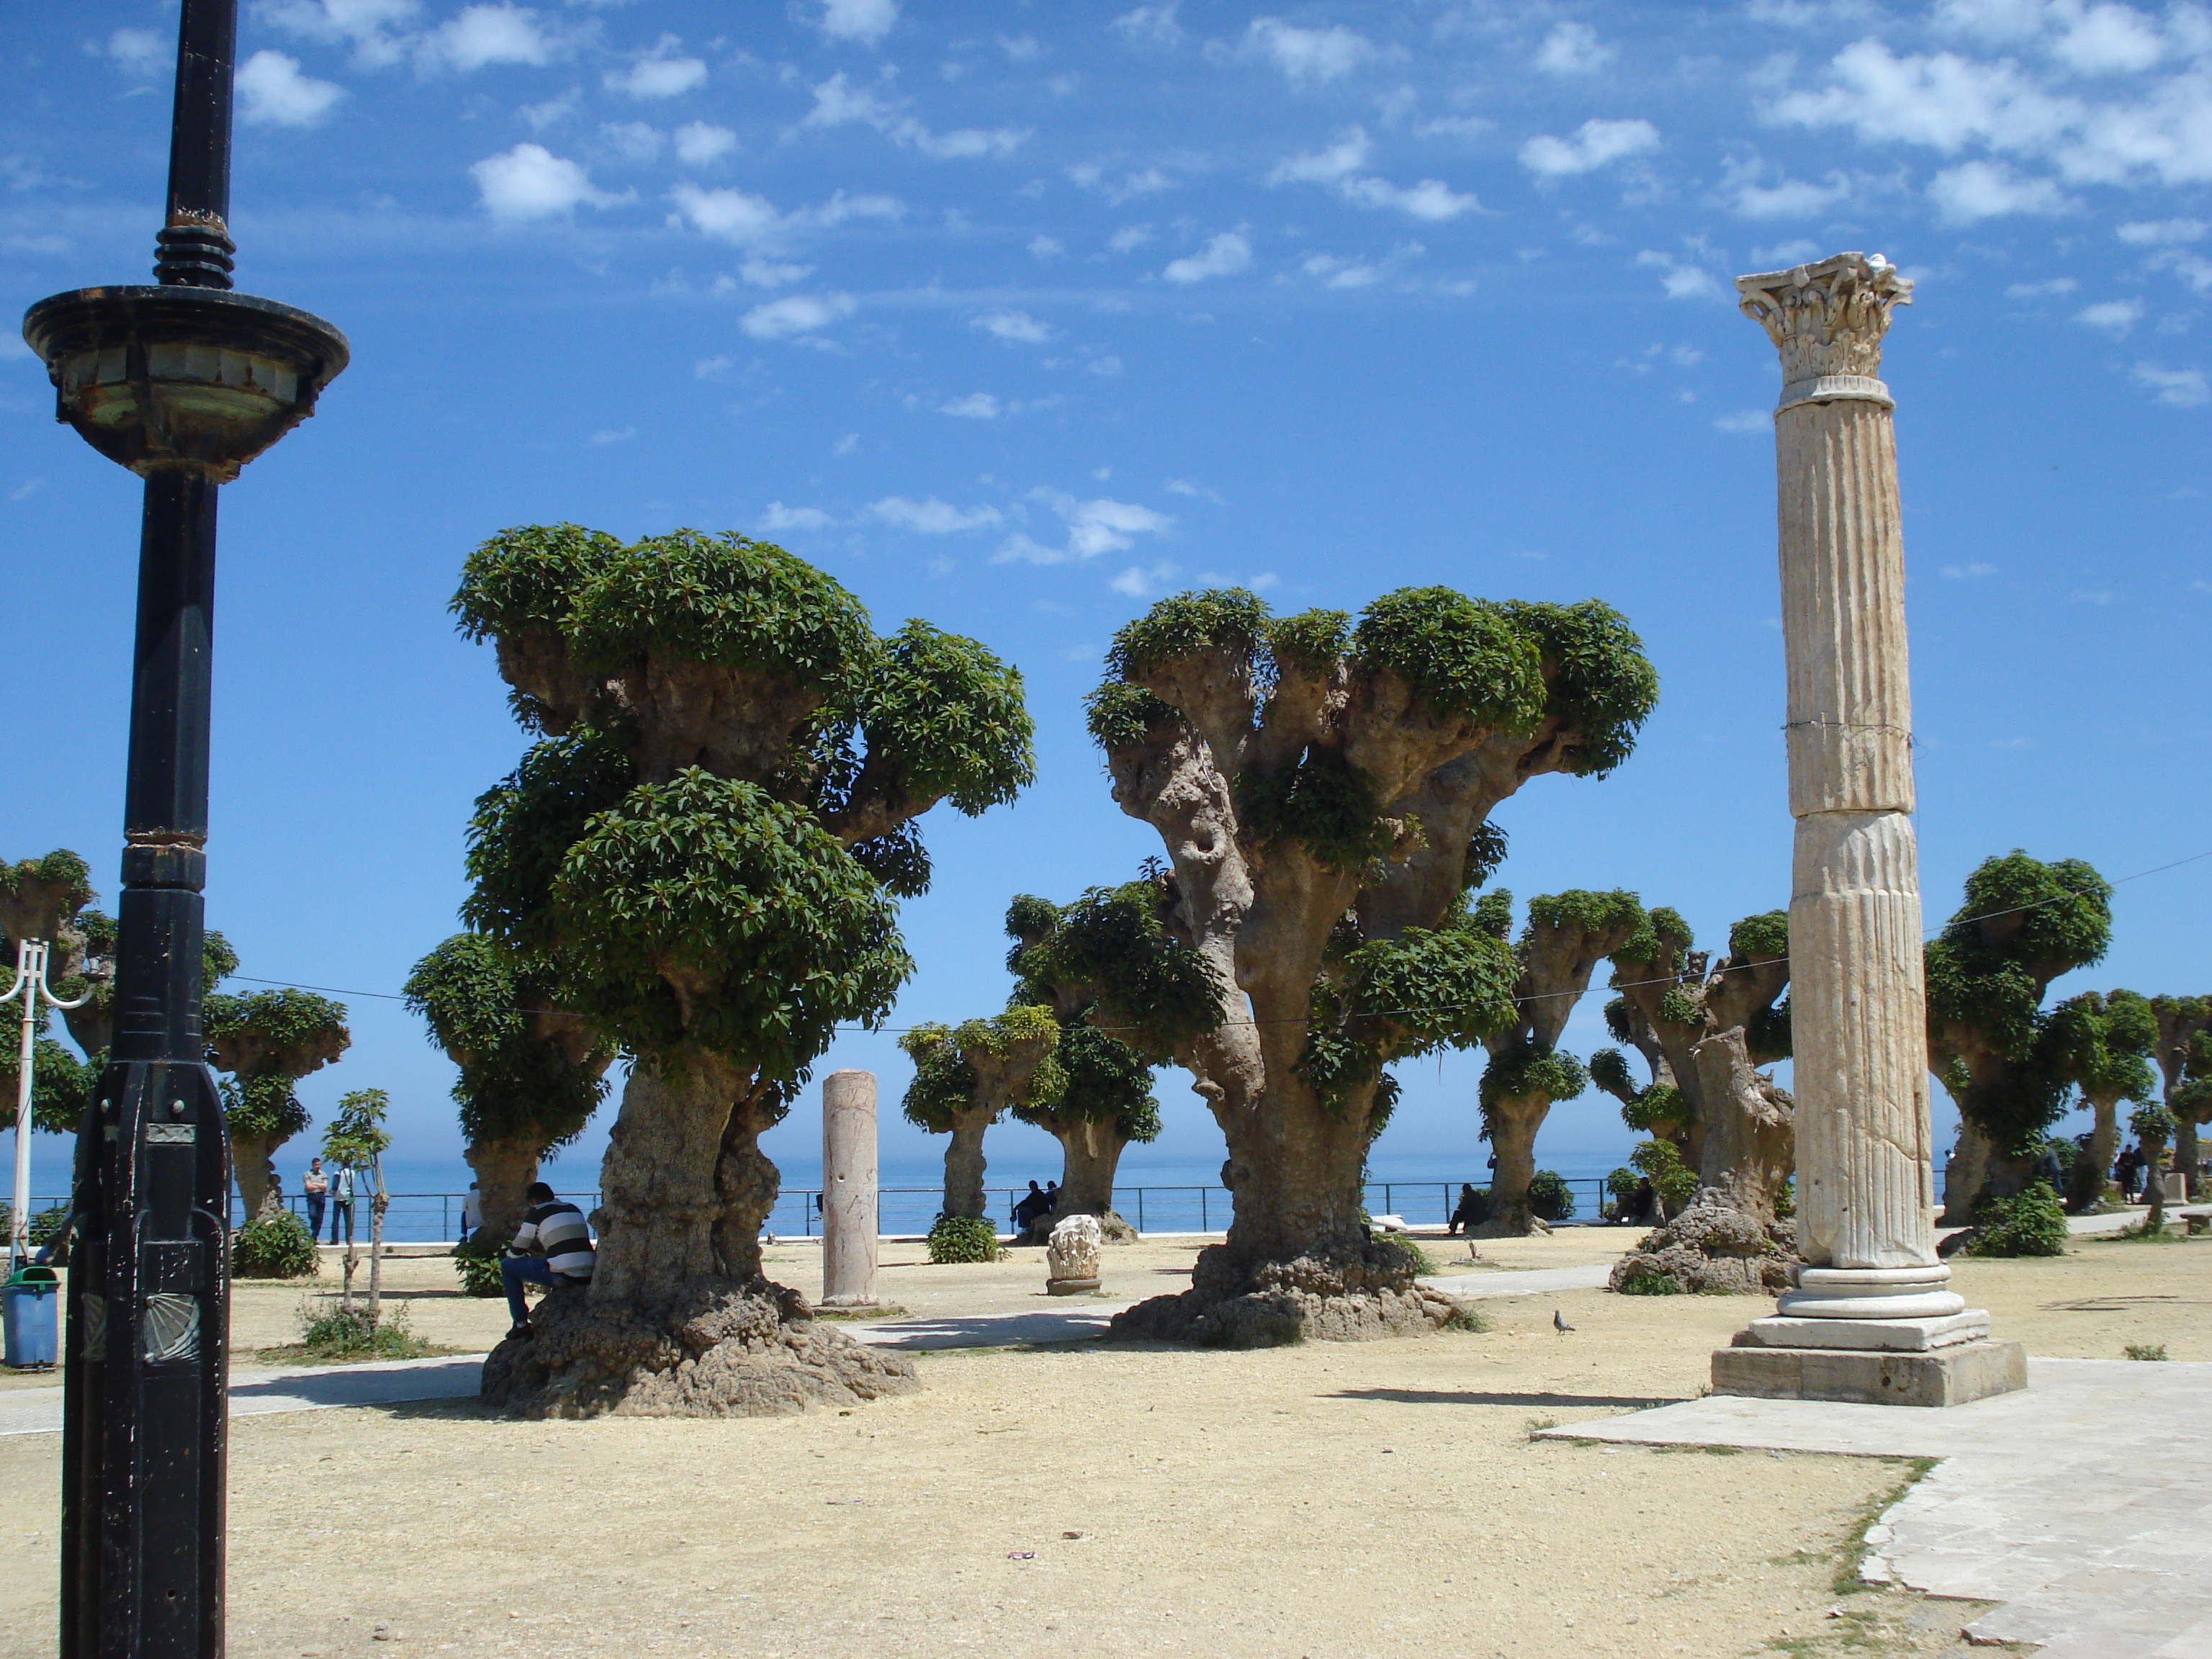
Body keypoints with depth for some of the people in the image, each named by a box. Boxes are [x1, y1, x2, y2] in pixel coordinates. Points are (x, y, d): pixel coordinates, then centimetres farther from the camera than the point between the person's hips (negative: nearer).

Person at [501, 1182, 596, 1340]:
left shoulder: (537, 1212, 5)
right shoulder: (573, 1209, 22)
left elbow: (516, 1252, 9)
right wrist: (539, 1250, 44)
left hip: (562, 1277, -7)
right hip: (588, 1277, 7)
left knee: (507, 1266, 12)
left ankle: (521, 1325, 12)